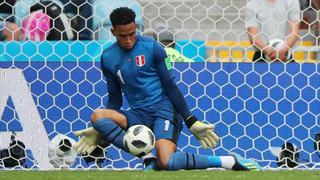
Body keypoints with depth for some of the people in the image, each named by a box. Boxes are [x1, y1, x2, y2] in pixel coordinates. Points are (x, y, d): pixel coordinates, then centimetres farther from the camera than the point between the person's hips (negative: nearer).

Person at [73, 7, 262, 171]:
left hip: (164, 110, -5)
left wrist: (192, 122, -3)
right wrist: (99, 132, 5)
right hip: (139, 115, 5)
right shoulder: (108, 58, 6)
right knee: (97, 116, -24)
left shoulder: (152, 48, -4)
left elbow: (170, 86, -1)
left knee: (165, 162, -31)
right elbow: (115, 98, 15)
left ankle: (230, 162, -17)